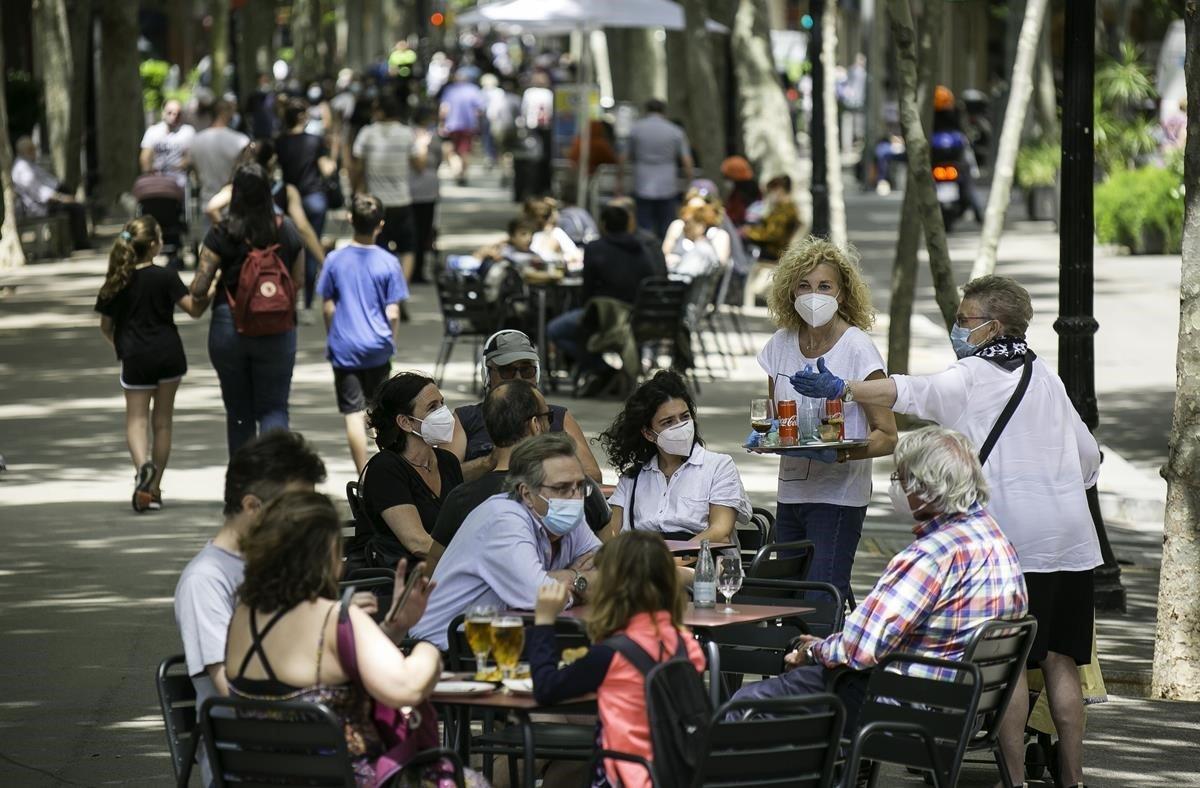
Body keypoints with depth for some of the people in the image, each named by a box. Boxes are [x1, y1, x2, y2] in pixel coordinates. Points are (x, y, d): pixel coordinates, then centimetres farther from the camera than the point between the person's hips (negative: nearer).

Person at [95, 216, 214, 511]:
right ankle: (154, 489, 14)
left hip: (135, 358, 0)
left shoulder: (116, 283, -1)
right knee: (162, 421, 11)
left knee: (136, 420, 3)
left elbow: (106, 326, 7)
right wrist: (210, 291, 3)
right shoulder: (165, 277, -9)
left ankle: (143, 465, -28)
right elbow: (194, 308, -12)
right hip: (168, 353, 0)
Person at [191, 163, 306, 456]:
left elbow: (198, 288, -9)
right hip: (277, 331, 1)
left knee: (238, 410, 14)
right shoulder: (286, 231, -3)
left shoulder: (222, 234, -10)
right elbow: (299, 281, 6)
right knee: (274, 407, 3)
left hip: (229, 328, 0)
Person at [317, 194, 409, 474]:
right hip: (378, 347, 1)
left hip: (344, 348, -1)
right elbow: (393, 314, -6)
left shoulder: (335, 260, -5)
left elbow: (328, 307, 0)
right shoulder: (388, 263, -7)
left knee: (354, 414, 0)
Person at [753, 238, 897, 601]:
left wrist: (841, 453, -26)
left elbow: (887, 437, -9)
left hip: (839, 496, -6)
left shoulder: (858, 350, -8)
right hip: (790, 493, 6)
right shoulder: (780, 345, 8)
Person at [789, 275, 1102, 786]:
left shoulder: (972, 378, -6)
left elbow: (911, 393, -23)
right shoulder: (1046, 379, 16)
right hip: (1071, 538, 6)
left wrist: (840, 388, -28)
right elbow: (1088, 454, 20)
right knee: (1060, 658, 9)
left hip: (1014, 540, -6)